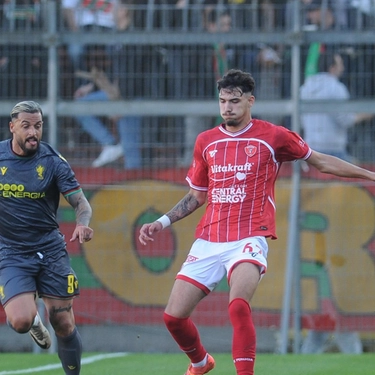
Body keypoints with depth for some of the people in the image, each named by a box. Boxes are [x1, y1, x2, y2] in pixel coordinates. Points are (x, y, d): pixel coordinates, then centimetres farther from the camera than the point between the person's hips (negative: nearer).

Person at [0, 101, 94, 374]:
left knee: (63, 324, 0)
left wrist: (82, 223, -28)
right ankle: (34, 321, 17)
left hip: (50, 249, 0)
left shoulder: (52, 161, -6)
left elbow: (80, 201, -8)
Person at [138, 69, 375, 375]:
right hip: (209, 240, 4)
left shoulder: (273, 136, 1)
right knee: (174, 315, -1)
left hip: (249, 239, -4)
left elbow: (320, 161, 14)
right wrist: (162, 223, 15)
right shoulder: (206, 141, 12)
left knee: (238, 305, -32)